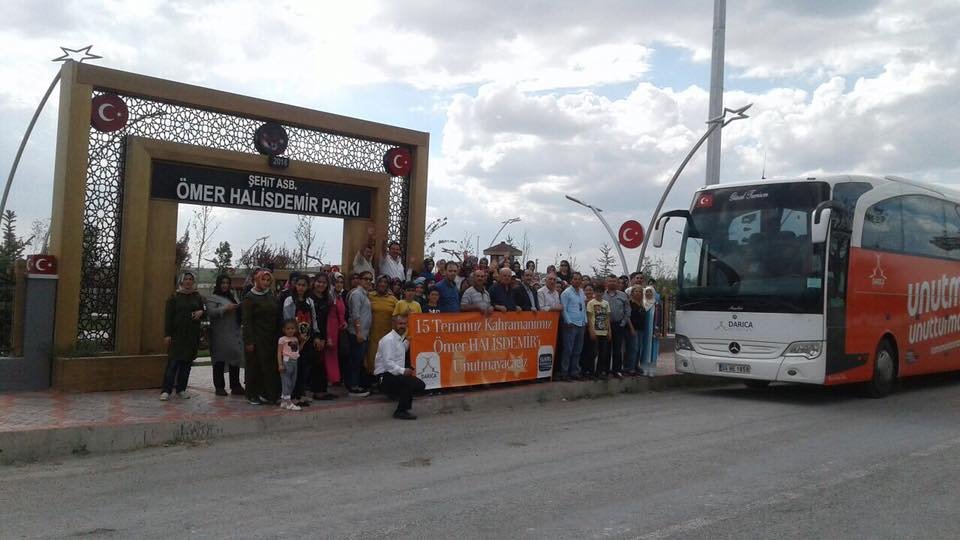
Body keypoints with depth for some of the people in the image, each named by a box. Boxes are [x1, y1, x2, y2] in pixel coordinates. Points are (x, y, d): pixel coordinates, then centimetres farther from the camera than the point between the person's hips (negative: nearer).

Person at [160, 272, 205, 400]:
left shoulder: (197, 297, 12)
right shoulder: (174, 297, 2)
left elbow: (203, 313, 20)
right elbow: (168, 316, -2)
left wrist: (200, 313, -5)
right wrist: (167, 334, -9)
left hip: (192, 336, 4)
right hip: (177, 335, -3)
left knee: (186, 363, 6)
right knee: (173, 362, -8)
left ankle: (181, 389, 14)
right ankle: (166, 391, -6)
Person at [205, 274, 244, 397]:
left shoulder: (233, 297, 21)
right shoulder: (212, 298, 1)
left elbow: (239, 312, 25)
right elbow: (211, 312, -14)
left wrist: (240, 308, 3)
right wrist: (225, 309, -20)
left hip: (235, 334, 5)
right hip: (220, 335, -5)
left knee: (235, 359, 3)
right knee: (220, 361, 0)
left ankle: (235, 386, 9)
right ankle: (219, 387, 8)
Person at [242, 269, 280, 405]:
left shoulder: (271, 296, 11)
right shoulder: (249, 298, -6)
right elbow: (246, 321, -10)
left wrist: (278, 335, 8)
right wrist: (249, 341, -15)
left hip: (271, 338, 6)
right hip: (257, 338, -5)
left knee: (270, 366, 4)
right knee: (255, 366, 0)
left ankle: (265, 393, 13)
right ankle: (252, 395, 10)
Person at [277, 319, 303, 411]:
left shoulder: (295, 339, 13)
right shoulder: (282, 339, -5)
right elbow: (279, 353, -9)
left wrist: (302, 341, 8)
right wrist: (280, 364, -16)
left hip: (295, 362, 7)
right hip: (286, 362, -7)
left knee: (293, 382, 9)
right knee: (286, 382, -5)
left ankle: (283, 402, 19)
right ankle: (288, 403, -6)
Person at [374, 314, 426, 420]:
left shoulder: (402, 340, 16)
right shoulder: (388, 339, -12)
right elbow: (388, 363, -21)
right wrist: (403, 371, -32)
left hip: (396, 375, 9)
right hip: (385, 377, -9)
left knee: (420, 385, -5)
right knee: (410, 382, -30)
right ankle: (401, 411, -19)